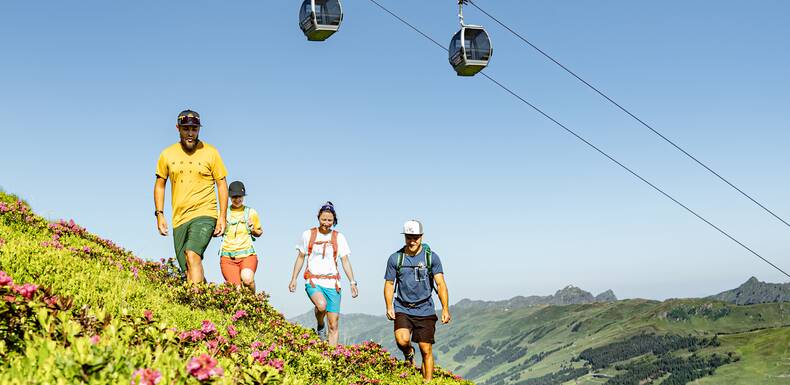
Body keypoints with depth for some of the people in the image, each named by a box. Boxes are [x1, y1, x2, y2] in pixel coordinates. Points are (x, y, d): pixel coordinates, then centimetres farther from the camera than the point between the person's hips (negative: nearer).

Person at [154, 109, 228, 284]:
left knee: (192, 255, -26)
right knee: (187, 270, 4)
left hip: (205, 215, -4)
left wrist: (222, 216, -5)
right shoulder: (167, 155, 7)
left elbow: (222, 184, 3)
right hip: (179, 219, 4)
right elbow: (160, 184, 16)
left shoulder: (210, 153, 0)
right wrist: (159, 214, 7)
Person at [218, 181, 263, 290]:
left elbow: (260, 232, 21)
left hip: (247, 254, 0)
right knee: (236, 290, -15)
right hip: (228, 257, 1)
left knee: (247, 279, -28)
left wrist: (253, 230, -1)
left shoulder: (251, 213, 10)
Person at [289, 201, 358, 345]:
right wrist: (293, 279, 6)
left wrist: (352, 282, -2)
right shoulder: (308, 235, 5)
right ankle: (320, 326, -1)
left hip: (332, 283, 2)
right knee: (322, 305, -33)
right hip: (313, 281, -2)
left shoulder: (339, 237, 7)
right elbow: (300, 258, 12)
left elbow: (345, 261, 6)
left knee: (334, 325, -2)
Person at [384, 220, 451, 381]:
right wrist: (389, 307, -6)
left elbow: (440, 284, -5)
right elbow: (389, 284, 8)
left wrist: (445, 309, -16)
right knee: (402, 340, -23)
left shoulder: (431, 257, -1)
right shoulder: (395, 258, 2)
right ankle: (409, 354, 13)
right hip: (402, 309, 0)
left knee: (426, 351, 0)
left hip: (425, 310, 0)